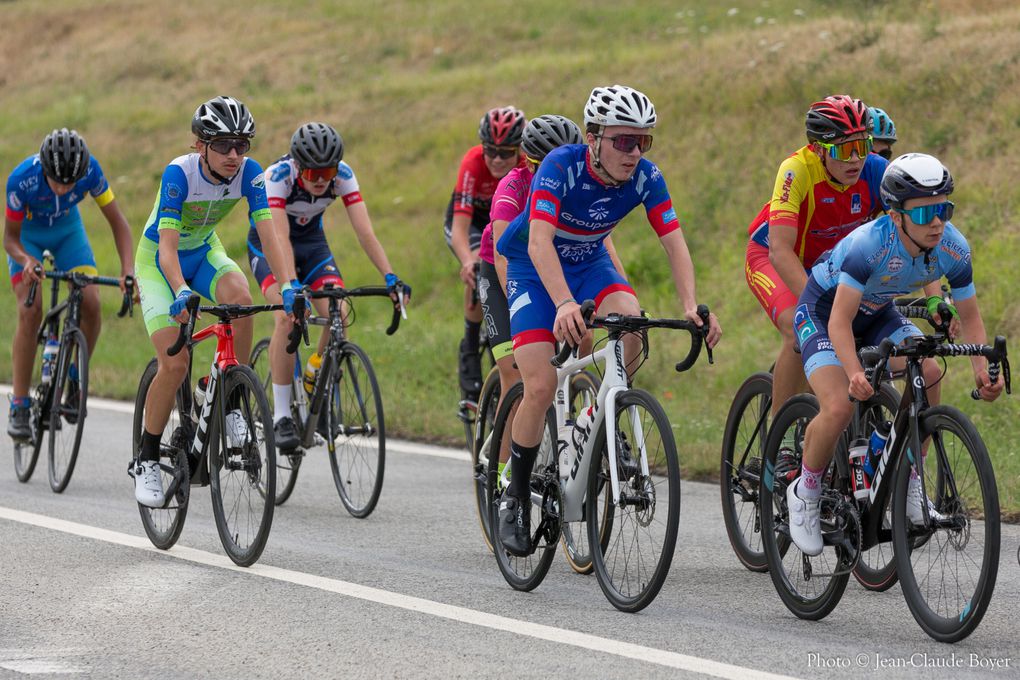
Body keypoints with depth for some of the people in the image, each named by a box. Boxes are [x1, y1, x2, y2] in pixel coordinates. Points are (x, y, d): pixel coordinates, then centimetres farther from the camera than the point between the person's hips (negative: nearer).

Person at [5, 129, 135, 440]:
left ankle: (75, 379, 6)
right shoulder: (22, 179, -36)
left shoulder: (90, 170, -31)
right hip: (28, 232, -2)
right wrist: (26, 261, -45)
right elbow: (10, 238, -22)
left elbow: (117, 221, -21)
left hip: (67, 228, 2)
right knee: (30, 312, -19)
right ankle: (19, 406, -12)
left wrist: (128, 269, -35)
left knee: (91, 304, -17)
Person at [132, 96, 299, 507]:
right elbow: (168, 245, -38)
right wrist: (181, 293, -55)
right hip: (158, 259, -3)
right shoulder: (179, 173, -31)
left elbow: (267, 233, -26)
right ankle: (147, 461, 1)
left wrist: (288, 284, -42)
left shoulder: (248, 173, -20)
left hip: (204, 252, 3)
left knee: (240, 298, -32)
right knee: (174, 364, -17)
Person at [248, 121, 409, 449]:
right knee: (288, 316, -28)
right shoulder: (278, 176, -33)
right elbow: (280, 238, -42)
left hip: (312, 240, 4)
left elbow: (365, 231, -28)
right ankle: (281, 417, -22)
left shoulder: (343, 175, -23)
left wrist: (390, 277, -41)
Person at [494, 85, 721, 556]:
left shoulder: (645, 177, -19)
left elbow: (674, 243, -22)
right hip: (534, 268, -3)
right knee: (541, 387, -17)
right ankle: (515, 498, 2)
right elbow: (540, 242, -42)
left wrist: (691, 306, -39)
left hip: (589, 262, 4)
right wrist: (564, 304, -58)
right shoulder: (561, 166, -31)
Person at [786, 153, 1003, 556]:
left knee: (928, 373, -22)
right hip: (823, 309, -5)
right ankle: (805, 492, 2)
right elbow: (840, 322, -38)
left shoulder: (953, 249, -22)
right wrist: (854, 373, -55)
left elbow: (969, 316, -9)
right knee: (840, 407, -25)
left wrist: (982, 369, -27)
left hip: (877, 313, 5)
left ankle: (909, 486, -7)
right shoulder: (870, 244, -37)